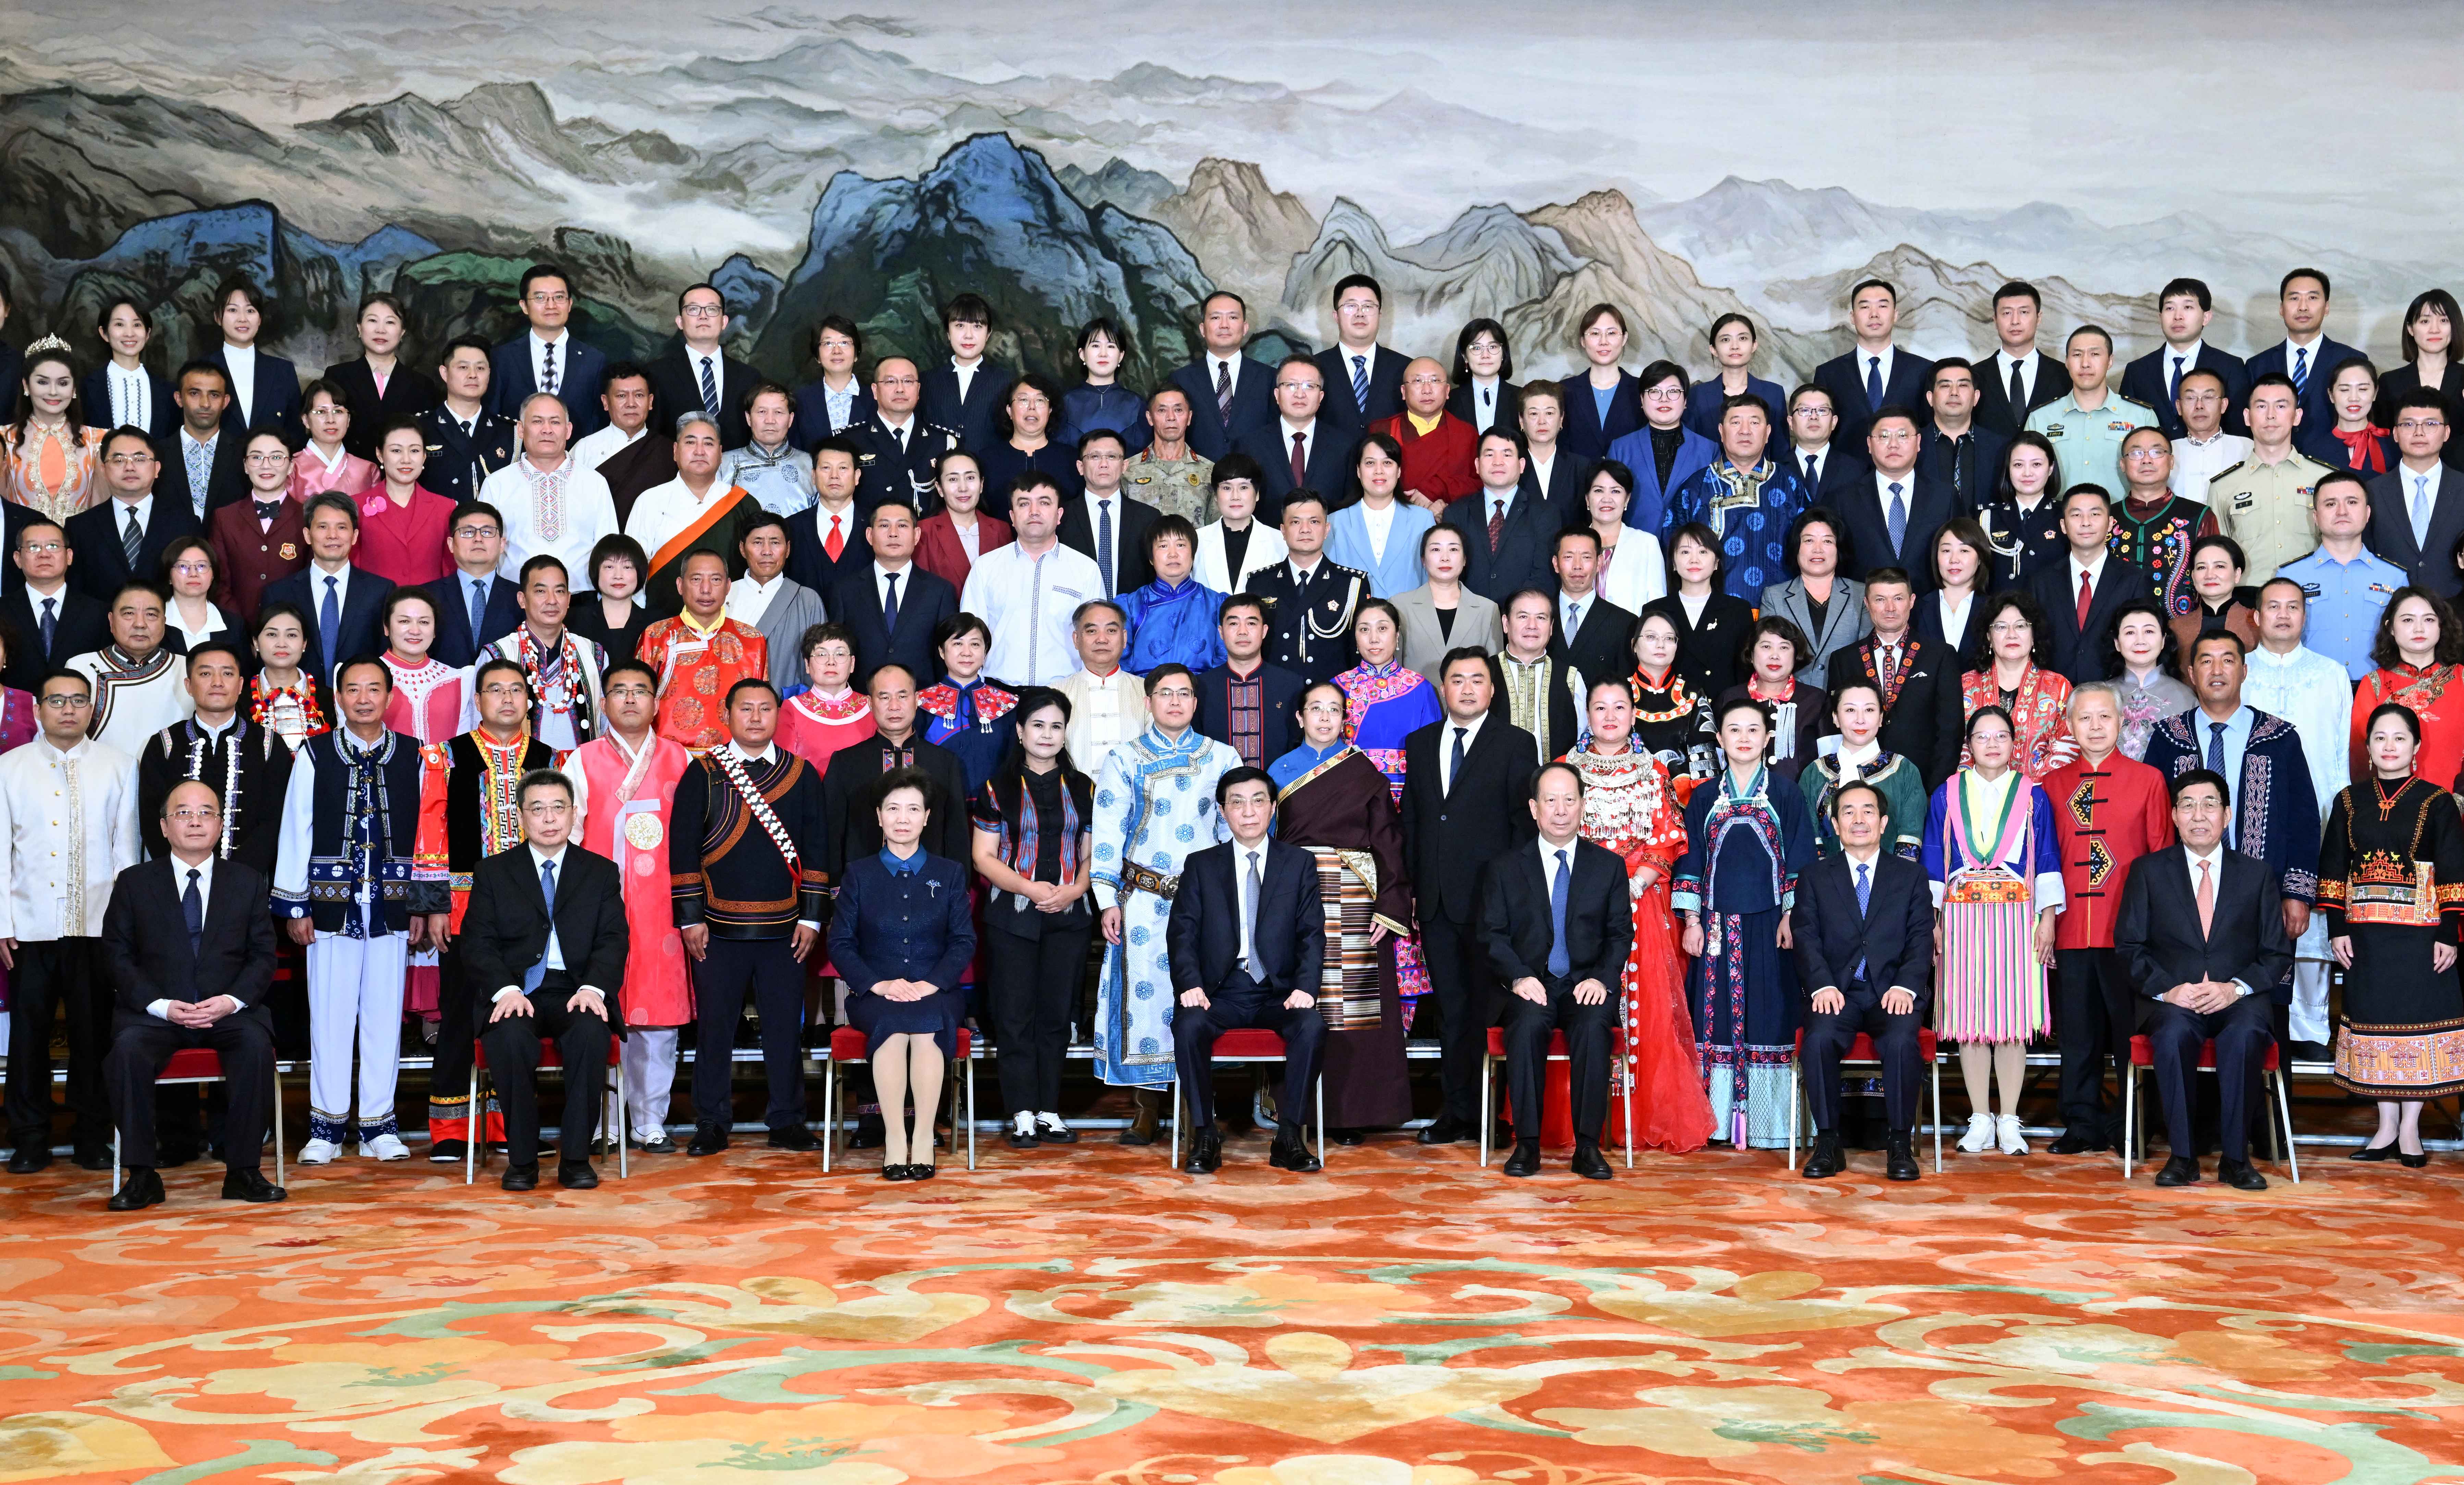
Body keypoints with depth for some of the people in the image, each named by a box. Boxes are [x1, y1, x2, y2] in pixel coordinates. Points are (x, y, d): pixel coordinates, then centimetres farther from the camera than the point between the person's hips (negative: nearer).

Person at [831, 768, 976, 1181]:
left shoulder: (950, 874, 13)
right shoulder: (859, 874, 12)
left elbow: (964, 941, 5)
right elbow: (840, 942, 5)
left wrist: (931, 983, -13)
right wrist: (878, 984, -12)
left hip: (936, 993, 0)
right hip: (875, 995, 0)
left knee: (926, 1024, -34)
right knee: (892, 1025, -34)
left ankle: (923, 1138, -30)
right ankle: (894, 1139, -32)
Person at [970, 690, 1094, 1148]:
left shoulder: (1082, 789, 11)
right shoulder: (998, 788, 3)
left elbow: (1092, 855, 12)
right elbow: (984, 857, -1)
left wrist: (1075, 890, -7)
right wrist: (1029, 888, -14)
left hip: (1068, 917, 2)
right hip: (1012, 916, -2)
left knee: (1057, 1015, 5)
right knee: (1015, 1016, -3)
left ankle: (1050, 1111, 12)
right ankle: (1023, 1115, 2)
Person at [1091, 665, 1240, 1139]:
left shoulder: (1222, 759, 9)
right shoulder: (1125, 760, 7)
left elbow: (1235, 830, 9)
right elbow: (1107, 832, 4)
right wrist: (1107, 900, -4)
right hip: (1143, 900, 0)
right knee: (1144, 993, -2)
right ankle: (1146, 1111, 8)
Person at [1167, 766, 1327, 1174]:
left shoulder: (1300, 864, 11)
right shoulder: (1201, 866, 11)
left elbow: (1312, 934, 3)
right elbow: (1182, 931, 3)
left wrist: (1306, 987, -15)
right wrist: (1190, 984, -16)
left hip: (1279, 992, 0)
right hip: (1221, 991, 0)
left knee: (1312, 1025, -31)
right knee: (1189, 1025, -31)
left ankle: (1289, 1137, -21)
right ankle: (1205, 1137, -20)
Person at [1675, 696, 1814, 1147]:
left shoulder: (1785, 794, 5)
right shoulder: (1704, 798, 9)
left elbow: (1799, 858, 3)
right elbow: (1691, 860, 9)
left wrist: (1791, 916, -5)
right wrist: (1692, 920, 2)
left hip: (1769, 923, -1)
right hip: (1719, 922, 1)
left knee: (1767, 1012, -3)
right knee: (1718, 1012, -1)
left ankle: (1763, 1119, 1)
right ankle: (1722, 1119, 3)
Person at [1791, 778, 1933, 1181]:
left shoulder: (1911, 876, 15)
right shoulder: (1815, 877, 15)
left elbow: (1921, 939, 5)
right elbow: (1806, 937, 3)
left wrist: (1906, 985, -14)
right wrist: (1822, 985, -15)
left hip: (1893, 992, 0)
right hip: (1838, 992, 0)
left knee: (1901, 1040, -33)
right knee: (1820, 1038, -32)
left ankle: (1900, 1144, -17)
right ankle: (1827, 1144, -18)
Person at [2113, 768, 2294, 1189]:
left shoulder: (2257, 874, 13)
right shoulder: (2148, 871, 11)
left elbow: (2278, 954, 8)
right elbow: (2129, 947, 5)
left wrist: (2236, 988, -11)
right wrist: (2168, 989, -13)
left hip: (2238, 998, 0)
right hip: (2171, 1000, 0)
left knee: (2244, 1035, -35)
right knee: (2174, 1033, -36)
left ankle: (2235, 1158, -23)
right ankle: (2182, 1156, -25)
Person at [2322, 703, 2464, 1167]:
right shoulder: (2350, 802, 7)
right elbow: (2333, 868, 9)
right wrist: (2338, 929, 2)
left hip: (2420, 932, -3)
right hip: (2366, 933, 3)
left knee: (2420, 1022, -1)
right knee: (2375, 1021, 5)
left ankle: (2410, 1129, 8)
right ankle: (2387, 1127, 14)